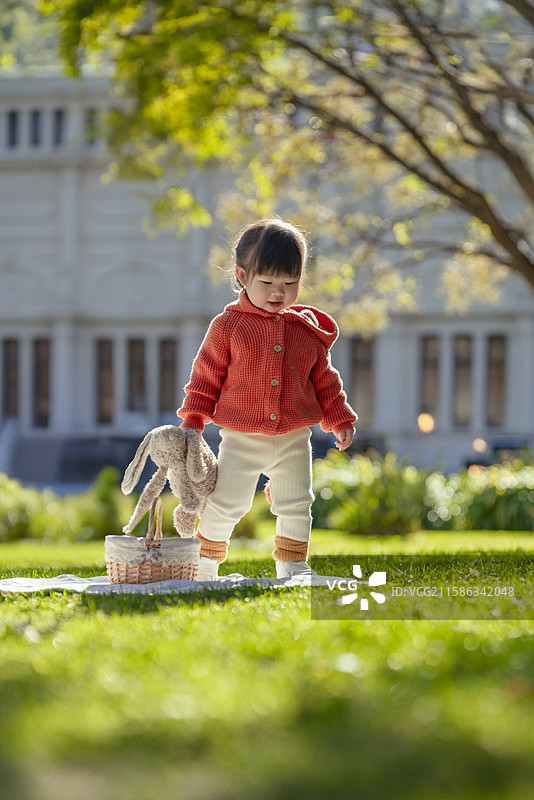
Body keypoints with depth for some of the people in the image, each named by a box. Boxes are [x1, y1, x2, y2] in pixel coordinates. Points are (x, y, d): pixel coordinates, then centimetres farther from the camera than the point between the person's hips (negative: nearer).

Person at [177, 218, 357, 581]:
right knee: (224, 506, -1)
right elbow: (206, 375, 0)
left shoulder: (308, 331, 4)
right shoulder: (228, 326, -5)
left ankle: (292, 567, 22)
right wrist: (193, 420, -4)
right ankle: (205, 563, 17)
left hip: (294, 440, 3)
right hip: (241, 439, -3)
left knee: (296, 507, 8)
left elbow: (324, 380, 14)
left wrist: (340, 419, 12)